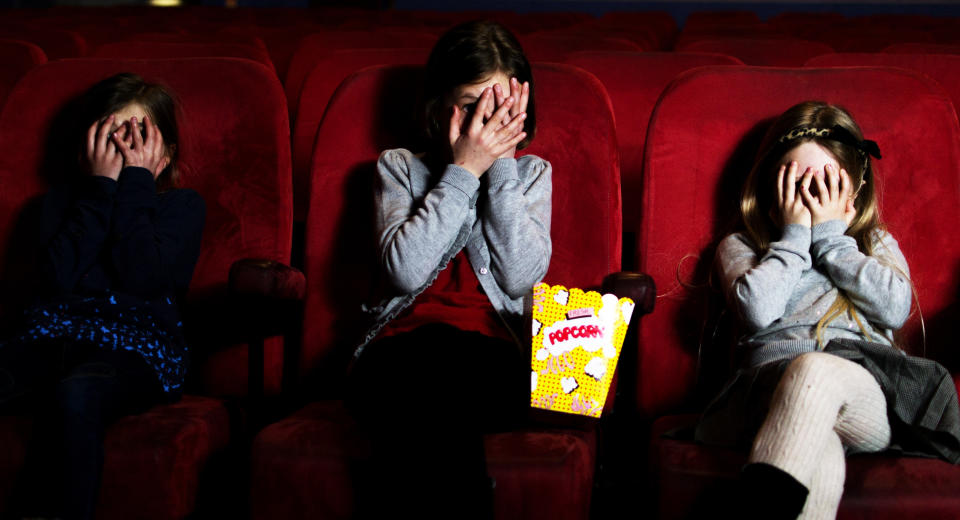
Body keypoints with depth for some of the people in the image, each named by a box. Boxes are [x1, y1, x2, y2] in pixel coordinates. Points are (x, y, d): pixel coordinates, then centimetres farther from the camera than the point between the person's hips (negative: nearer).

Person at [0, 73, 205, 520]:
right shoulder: (63, 200, 22)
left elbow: (141, 278, -6)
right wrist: (102, 187, 3)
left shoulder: (183, 206, 14)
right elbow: (58, 278, 2)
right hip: (51, 333, 3)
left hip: (135, 347, -3)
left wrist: (136, 181, 0)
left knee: (74, 395, -39)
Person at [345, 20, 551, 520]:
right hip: (400, 352, 0)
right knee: (431, 351, -37)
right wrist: (464, 171, -2)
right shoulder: (398, 166, 15)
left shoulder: (531, 174, 18)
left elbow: (521, 277, 0)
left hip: (493, 358, 0)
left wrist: (501, 170, -1)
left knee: (447, 361, -36)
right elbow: (405, 271, -4)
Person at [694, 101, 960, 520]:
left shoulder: (876, 243, 32)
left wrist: (831, 236, 13)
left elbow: (896, 308, 7)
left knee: (817, 371, -41)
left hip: (869, 391, 1)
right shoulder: (740, 247, 27)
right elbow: (757, 311, 2)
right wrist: (794, 235, 13)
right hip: (776, 377, 0)